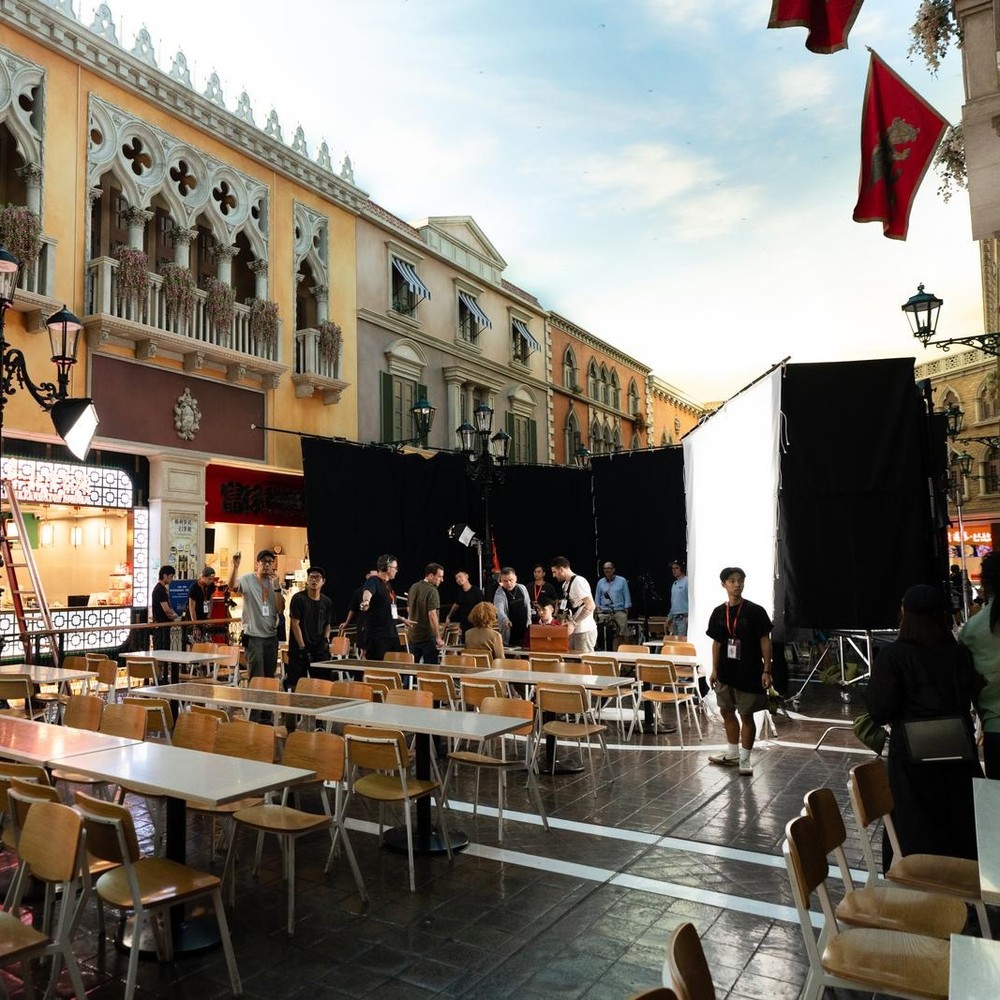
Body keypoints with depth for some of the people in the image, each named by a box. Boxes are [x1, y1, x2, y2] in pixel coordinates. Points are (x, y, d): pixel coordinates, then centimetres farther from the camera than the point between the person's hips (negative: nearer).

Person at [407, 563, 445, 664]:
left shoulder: (413, 587, 7)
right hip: (428, 636, -7)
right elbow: (432, 615, -24)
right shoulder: (432, 591, -18)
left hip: (413, 635, 7)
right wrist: (438, 637, -21)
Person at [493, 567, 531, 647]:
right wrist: (505, 620, -49)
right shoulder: (499, 593, -13)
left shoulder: (522, 588, 4)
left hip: (525, 629, 4)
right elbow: (499, 610, -30)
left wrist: (529, 621, 12)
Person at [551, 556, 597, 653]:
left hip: (584, 631, -9)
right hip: (574, 630, 9)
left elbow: (590, 606, -22)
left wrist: (574, 624, -21)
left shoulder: (578, 581, -15)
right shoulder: (565, 584, 13)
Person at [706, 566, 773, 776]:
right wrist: (714, 670, 10)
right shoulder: (719, 613, 3)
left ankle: (745, 758, 15)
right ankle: (732, 753, 32)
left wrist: (766, 670, -11)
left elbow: (765, 641, -8)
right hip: (726, 672, 5)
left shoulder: (755, 611, -10)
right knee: (727, 711, 15)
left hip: (749, 672, -5)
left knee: (746, 715, 2)